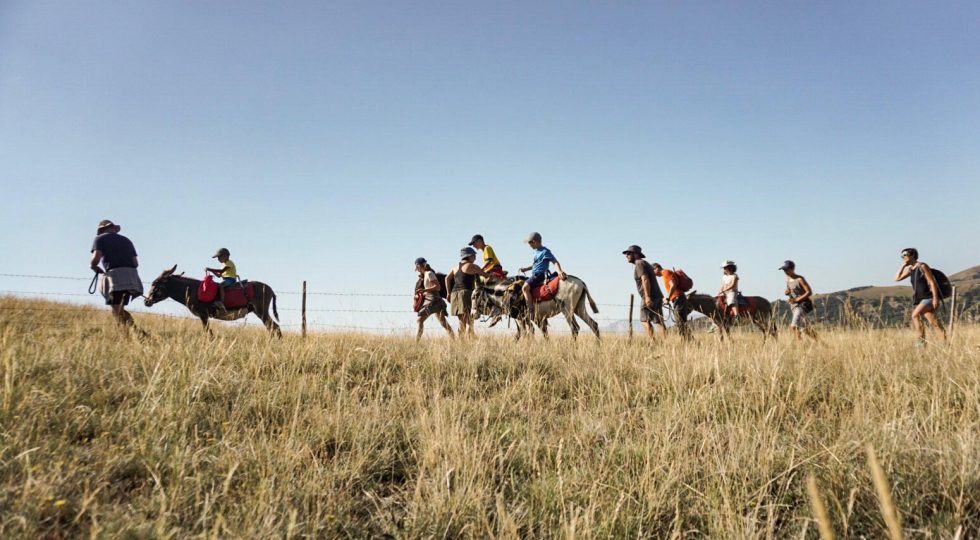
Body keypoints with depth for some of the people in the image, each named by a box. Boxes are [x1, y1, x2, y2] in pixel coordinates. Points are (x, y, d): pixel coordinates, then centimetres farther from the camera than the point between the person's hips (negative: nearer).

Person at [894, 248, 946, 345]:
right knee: (935, 323, 3)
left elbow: (932, 282, -13)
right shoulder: (910, 269, 13)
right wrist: (903, 266, 7)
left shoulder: (922, 266, -10)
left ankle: (921, 340, -17)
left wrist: (935, 298, -20)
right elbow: (897, 278, 14)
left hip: (929, 298, -8)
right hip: (921, 299, 8)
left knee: (915, 315, -21)